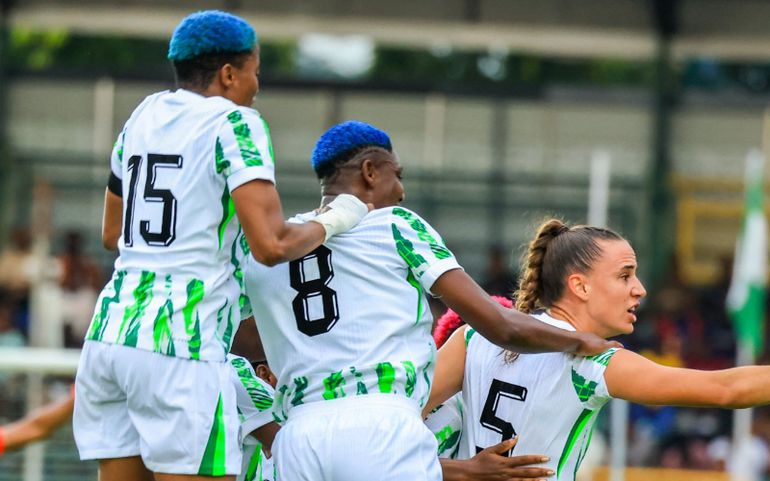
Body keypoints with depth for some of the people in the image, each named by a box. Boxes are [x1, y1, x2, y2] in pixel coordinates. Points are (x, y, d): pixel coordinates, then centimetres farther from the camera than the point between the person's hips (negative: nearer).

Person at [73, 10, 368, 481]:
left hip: (111, 327, 7)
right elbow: (270, 245, -15)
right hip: (180, 342, -7)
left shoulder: (144, 116, 17)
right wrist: (331, 222, 2)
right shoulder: (235, 124, -5)